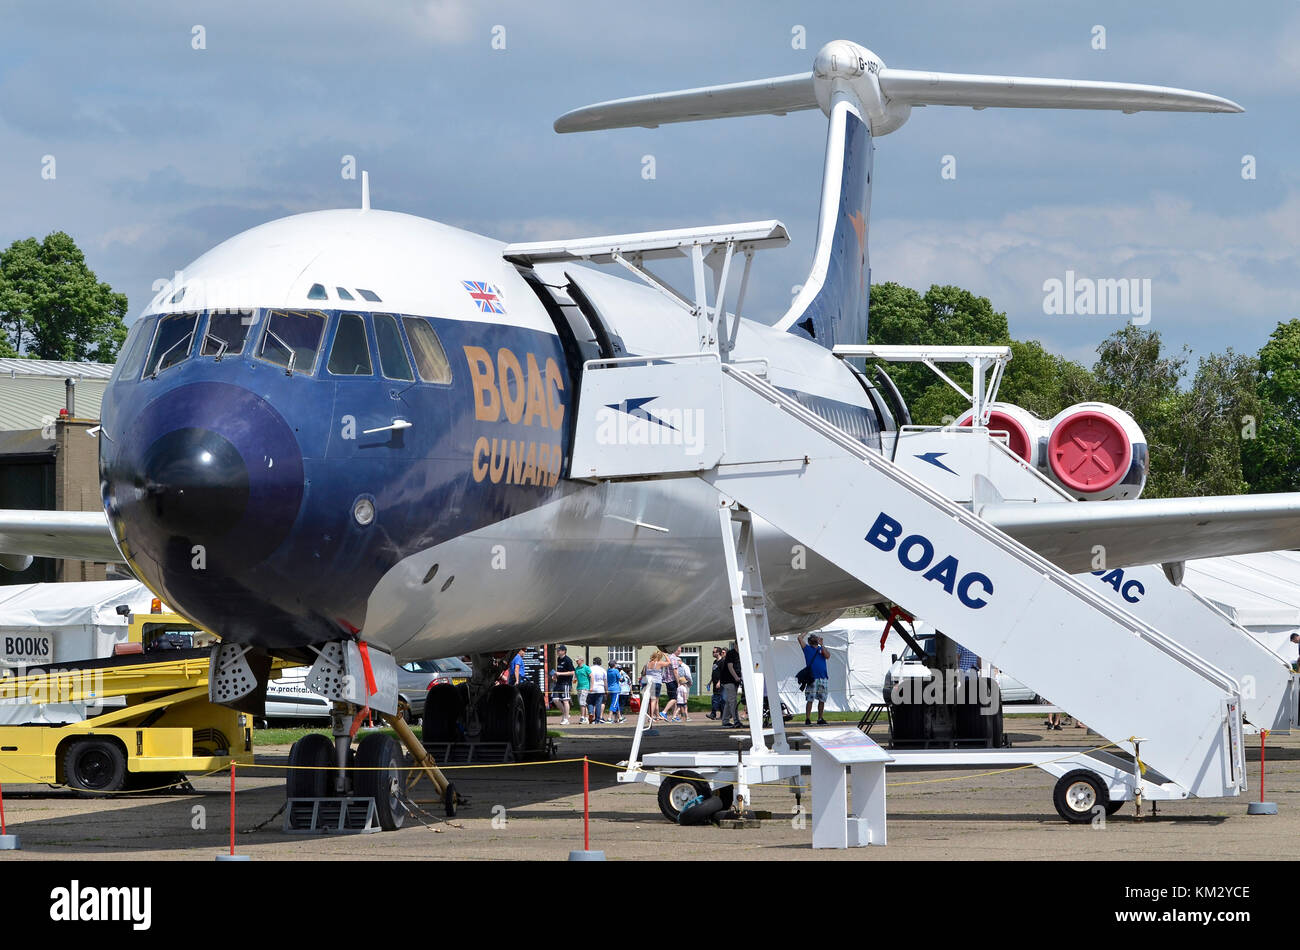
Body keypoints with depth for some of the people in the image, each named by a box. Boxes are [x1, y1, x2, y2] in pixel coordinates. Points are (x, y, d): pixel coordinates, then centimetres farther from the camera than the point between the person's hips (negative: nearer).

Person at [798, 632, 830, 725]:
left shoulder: (821, 649, 17)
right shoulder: (807, 648, 11)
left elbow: (827, 656, -2)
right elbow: (800, 638, 2)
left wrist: (821, 644, -3)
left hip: (823, 677, 3)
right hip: (812, 678, -3)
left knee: (822, 700, 4)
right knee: (810, 699, -8)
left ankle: (820, 719, 11)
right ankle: (807, 719, -7)